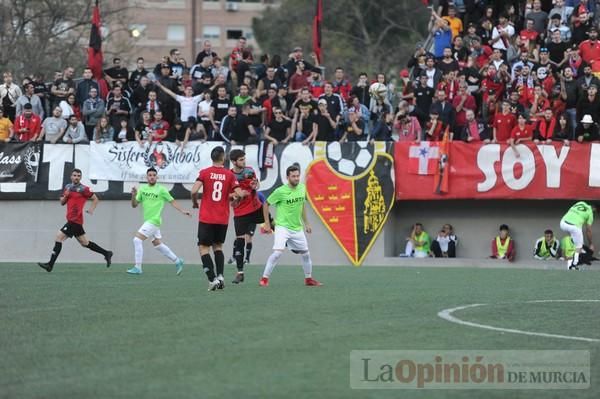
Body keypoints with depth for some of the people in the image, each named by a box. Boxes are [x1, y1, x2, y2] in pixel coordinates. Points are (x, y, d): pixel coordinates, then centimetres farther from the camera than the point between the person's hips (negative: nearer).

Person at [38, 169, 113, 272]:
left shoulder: (83, 189, -6)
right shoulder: (68, 187, 15)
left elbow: (95, 199, 1)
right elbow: (62, 202, 19)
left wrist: (91, 209, -13)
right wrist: (65, 196, -1)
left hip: (75, 220, -8)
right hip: (72, 220, 8)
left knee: (59, 237, -12)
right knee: (85, 243, 15)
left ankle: (50, 264, -11)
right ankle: (106, 253, 27)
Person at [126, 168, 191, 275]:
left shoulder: (161, 190, -7)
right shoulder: (142, 189, 8)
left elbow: (172, 201, 1)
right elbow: (134, 205, 7)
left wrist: (182, 211, -7)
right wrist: (133, 195, -12)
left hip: (154, 221, -7)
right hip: (148, 221, 7)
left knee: (137, 239, -15)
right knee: (157, 244, 15)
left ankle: (137, 267, -11)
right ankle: (177, 261, 29)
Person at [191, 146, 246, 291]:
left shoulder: (204, 173, -5)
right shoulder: (229, 175, -1)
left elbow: (194, 191, -15)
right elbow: (239, 194, -5)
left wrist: (195, 202, 4)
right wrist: (246, 193, 18)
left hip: (206, 218, -3)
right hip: (223, 219, 3)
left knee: (204, 247, 3)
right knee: (218, 246, 20)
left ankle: (212, 279, -11)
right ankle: (220, 275, 4)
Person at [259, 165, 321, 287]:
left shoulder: (302, 188, 2)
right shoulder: (280, 191, -15)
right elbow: (266, 204, -4)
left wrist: (306, 223, 17)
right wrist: (267, 223, -5)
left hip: (297, 228, 6)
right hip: (282, 227, -6)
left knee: (306, 254, 12)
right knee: (278, 252, -21)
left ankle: (308, 279, 30)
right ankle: (264, 278, -13)